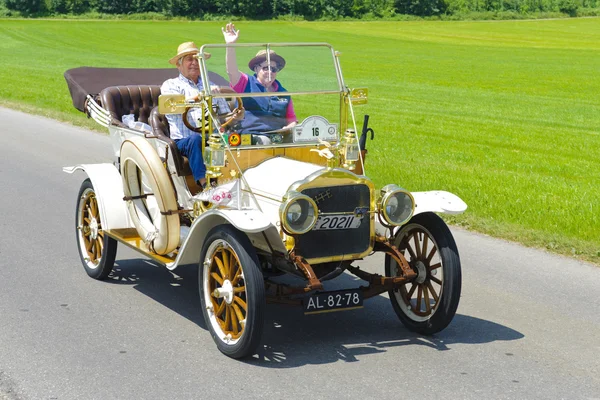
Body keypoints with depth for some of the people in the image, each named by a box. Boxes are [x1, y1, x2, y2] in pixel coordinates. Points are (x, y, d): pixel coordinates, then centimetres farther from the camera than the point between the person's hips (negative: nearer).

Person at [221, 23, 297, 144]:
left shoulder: (283, 93, 26)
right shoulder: (247, 83, 14)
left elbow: (291, 118, 28)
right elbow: (231, 71, -5)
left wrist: (291, 127, 3)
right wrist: (230, 45, -19)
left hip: (280, 136, 4)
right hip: (251, 135, -4)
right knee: (264, 141, -36)